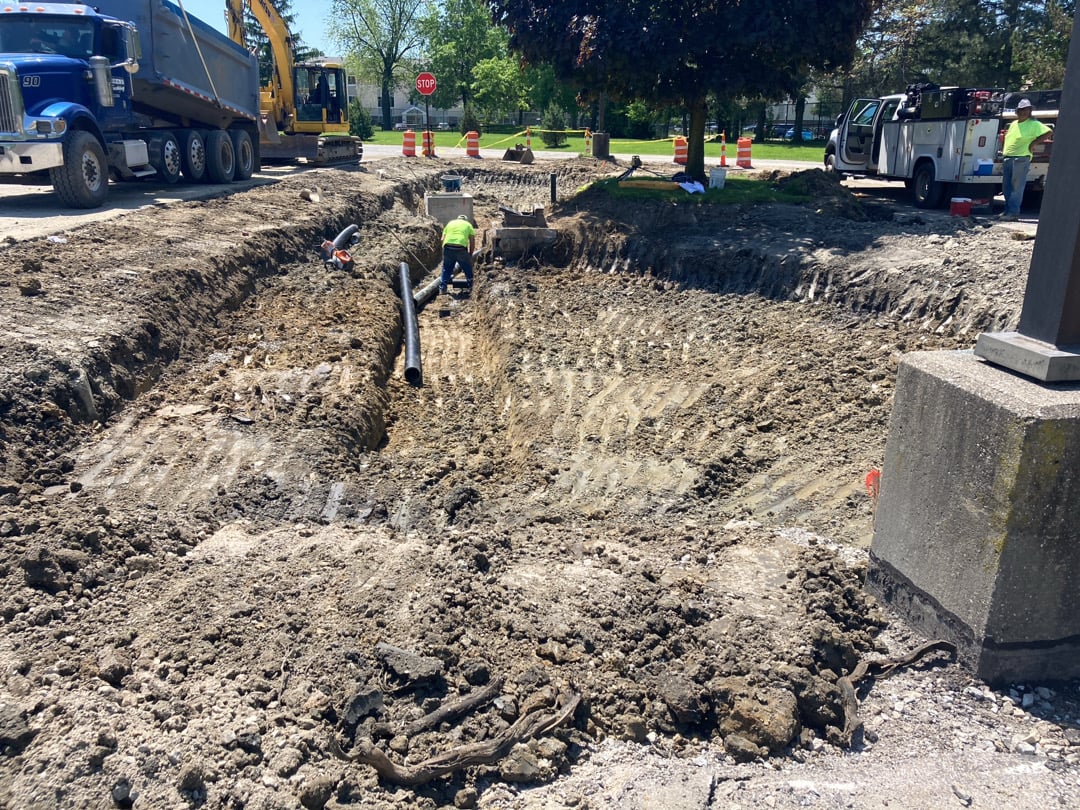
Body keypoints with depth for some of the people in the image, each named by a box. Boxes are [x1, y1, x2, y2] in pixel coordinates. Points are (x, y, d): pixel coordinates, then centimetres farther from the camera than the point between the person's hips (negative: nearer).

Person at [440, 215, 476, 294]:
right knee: (468, 269, 18)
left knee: (446, 269, 17)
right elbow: (472, 241, 15)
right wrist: (470, 255, 23)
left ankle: (442, 289, 13)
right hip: (461, 248, -2)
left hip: (448, 247, 2)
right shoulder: (468, 225, 22)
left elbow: (443, 239, 19)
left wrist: (444, 251, 24)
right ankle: (470, 287, 24)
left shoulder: (450, 223, 28)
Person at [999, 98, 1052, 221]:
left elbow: (1049, 132, -11)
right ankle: (1008, 210, 20)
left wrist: (1033, 143, -12)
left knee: (1016, 188, -8)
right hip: (1007, 158, 8)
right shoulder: (1013, 124, 17)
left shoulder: (1034, 124, -4)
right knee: (1006, 187, 11)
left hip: (1021, 159, -8)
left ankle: (1013, 213, -8)